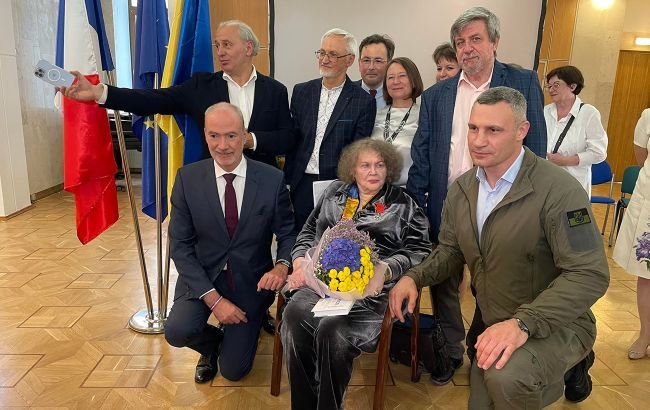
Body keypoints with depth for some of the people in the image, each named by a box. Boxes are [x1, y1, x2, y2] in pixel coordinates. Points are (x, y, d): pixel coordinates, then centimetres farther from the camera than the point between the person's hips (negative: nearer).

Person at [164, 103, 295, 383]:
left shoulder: (273, 179, -12)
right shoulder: (187, 178, -10)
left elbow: (288, 233, -2)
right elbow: (180, 245, -10)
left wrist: (282, 265, -25)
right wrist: (213, 298, -18)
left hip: (251, 281, 0)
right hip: (202, 278, 1)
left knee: (233, 370, 2)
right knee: (177, 331, -25)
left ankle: (253, 318, 35)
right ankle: (212, 342, 12)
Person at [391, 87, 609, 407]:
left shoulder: (558, 189, -23)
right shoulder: (461, 189, -1)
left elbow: (589, 274, -24)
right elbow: (450, 250, 9)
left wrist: (524, 322, -34)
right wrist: (414, 277, -10)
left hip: (555, 325, -6)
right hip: (494, 329, 7)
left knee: (506, 375, -35)